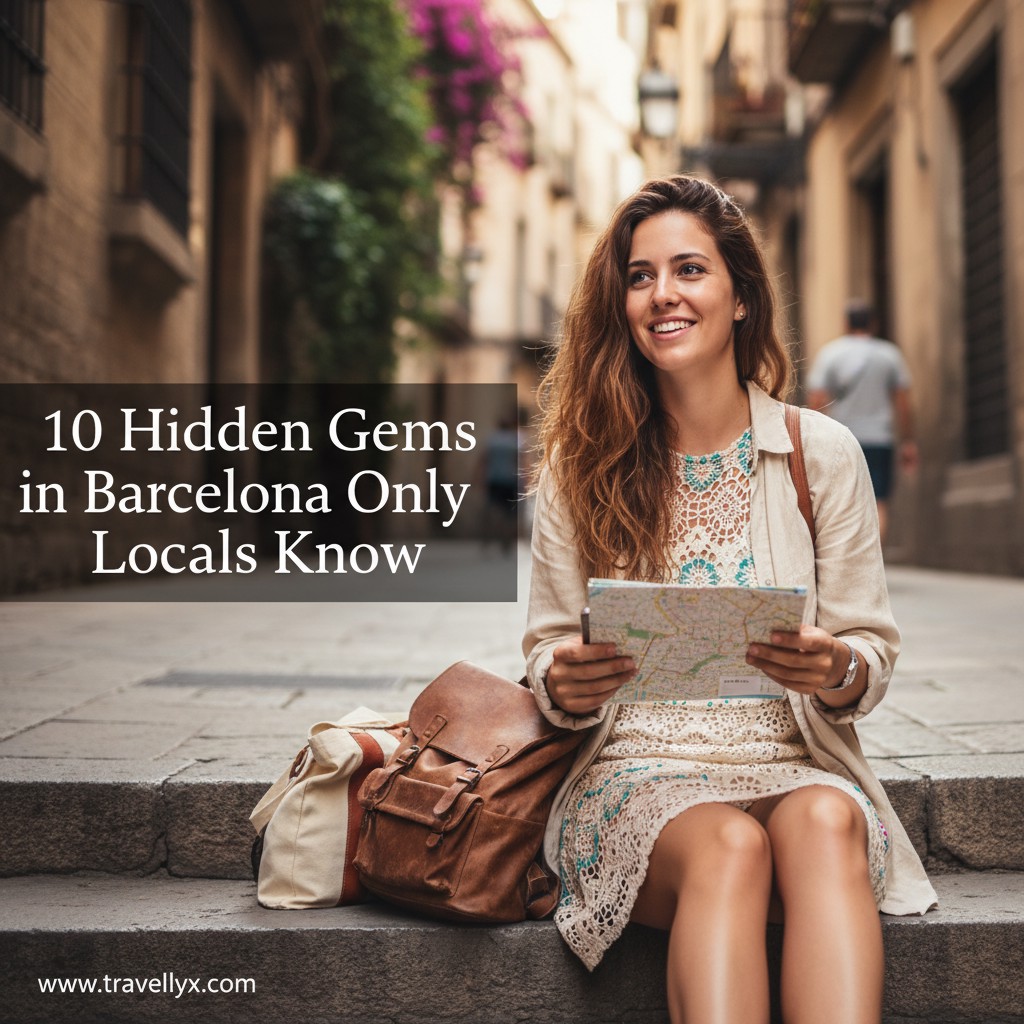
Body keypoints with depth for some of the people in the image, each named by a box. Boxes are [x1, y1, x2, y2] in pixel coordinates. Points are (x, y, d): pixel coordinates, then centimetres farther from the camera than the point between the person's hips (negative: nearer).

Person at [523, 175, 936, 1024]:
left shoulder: (824, 453, 6)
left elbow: (874, 652, 6)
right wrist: (563, 683, -16)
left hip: (797, 767, 1)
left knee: (826, 822, -35)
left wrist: (837, 670, -18)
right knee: (729, 846, -34)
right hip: (639, 770, 0)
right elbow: (550, 652, 8)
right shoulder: (582, 464, 6)